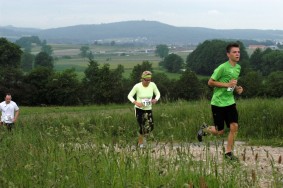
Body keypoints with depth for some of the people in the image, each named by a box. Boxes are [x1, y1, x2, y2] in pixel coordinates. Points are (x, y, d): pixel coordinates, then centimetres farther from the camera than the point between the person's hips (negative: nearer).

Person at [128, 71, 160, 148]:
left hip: (148, 109, 3)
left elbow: (158, 94, 3)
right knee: (142, 128, -4)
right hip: (139, 109, -3)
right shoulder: (137, 86, -18)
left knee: (150, 128, -2)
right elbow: (129, 96, -10)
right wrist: (135, 102, -28)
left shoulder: (152, 85, -11)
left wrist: (156, 99, -20)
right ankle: (140, 143, 22)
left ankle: (143, 135, 34)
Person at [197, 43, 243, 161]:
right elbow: (210, 82, -15)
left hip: (230, 102, 6)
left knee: (234, 127, -6)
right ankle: (204, 129, 33)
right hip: (218, 103, -6)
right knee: (219, 131, 2)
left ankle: (228, 152, 7)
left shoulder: (238, 67, 7)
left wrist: (237, 88, 2)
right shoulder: (222, 68, -17)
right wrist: (227, 84, -22)